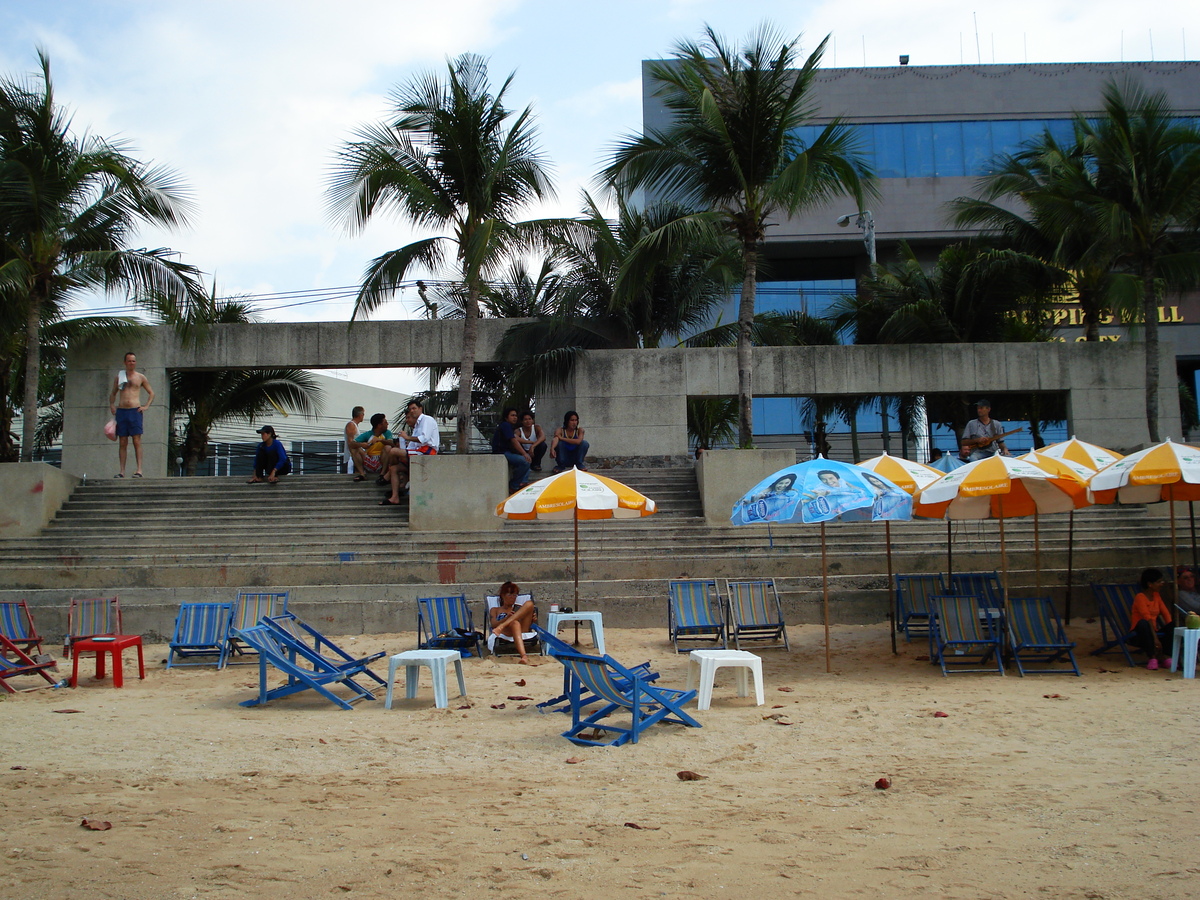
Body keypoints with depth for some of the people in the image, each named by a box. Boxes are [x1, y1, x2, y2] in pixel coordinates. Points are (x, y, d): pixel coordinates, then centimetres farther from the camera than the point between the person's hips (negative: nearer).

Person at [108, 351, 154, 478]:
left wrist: (146, 406, 2)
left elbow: (151, 393, 15)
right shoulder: (119, 377, 14)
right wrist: (111, 405, 6)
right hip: (121, 411, 2)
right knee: (122, 442, 1)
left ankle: (139, 470, -12)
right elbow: (113, 393, 24)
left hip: (135, 411, -2)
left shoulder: (140, 377, 9)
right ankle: (122, 471, 1)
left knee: (137, 441, -8)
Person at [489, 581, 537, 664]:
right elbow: (493, 624, 8)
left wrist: (532, 618, -1)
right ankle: (524, 656, -67)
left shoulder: (520, 608, 37)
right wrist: (507, 617, -10)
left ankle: (501, 627, -36)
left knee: (529, 603, -18)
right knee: (515, 623, -41)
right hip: (507, 632, -3)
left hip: (523, 630, 3)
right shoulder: (495, 610, 29)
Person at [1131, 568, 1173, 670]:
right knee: (1143, 623, -40)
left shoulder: (1156, 595, 13)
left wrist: (1171, 630, -12)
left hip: (1155, 629, 6)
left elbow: (1166, 613, 5)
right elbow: (1147, 618, -23)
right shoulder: (1140, 597, -12)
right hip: (1140, 634, -6)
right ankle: (1152, 657, -31)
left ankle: (1164, 655, -12)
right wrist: (1155, 638, -32)